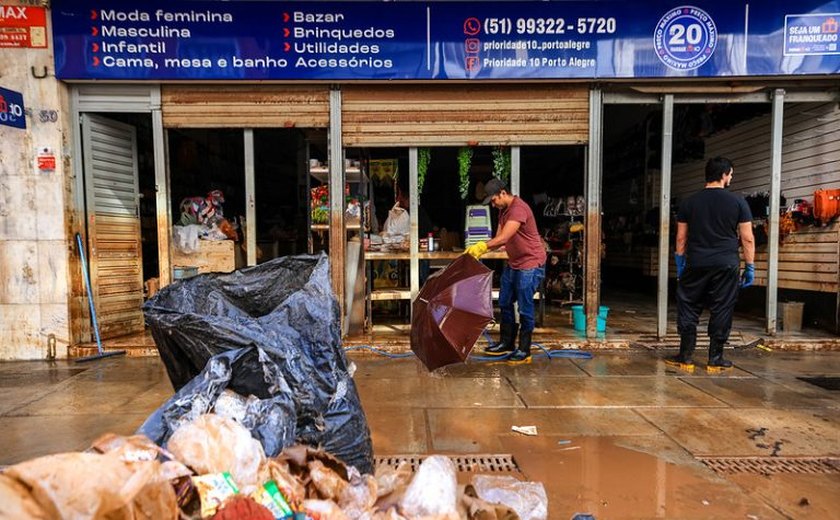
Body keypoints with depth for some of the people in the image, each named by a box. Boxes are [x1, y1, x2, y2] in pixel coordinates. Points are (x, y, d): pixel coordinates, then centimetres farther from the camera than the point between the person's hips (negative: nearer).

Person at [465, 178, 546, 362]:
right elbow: (499, 238, 3)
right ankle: (506, 343, 25)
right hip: (513, 264, 10)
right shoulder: (503, 210, 9)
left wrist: (482, 246, -38)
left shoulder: (519, 209, -21)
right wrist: (478, 249, -11)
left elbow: (504, 238, -32)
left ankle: (524, 350, 9)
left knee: (525, 308, -3)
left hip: (530, 264, -10)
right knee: (505, 303, 13)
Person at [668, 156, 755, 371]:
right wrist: (750, 267, 8)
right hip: (726, 265, -1)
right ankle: (715, 358, 14)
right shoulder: (737, 202, 0)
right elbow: (747, 238, 0)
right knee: (721, 311, 8)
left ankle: (685, 357, 10)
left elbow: (681, 238, 7)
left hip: (696, 264, 1)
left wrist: (680, 265, 16)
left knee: (688, 309, 8)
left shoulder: (689, 202, 5)